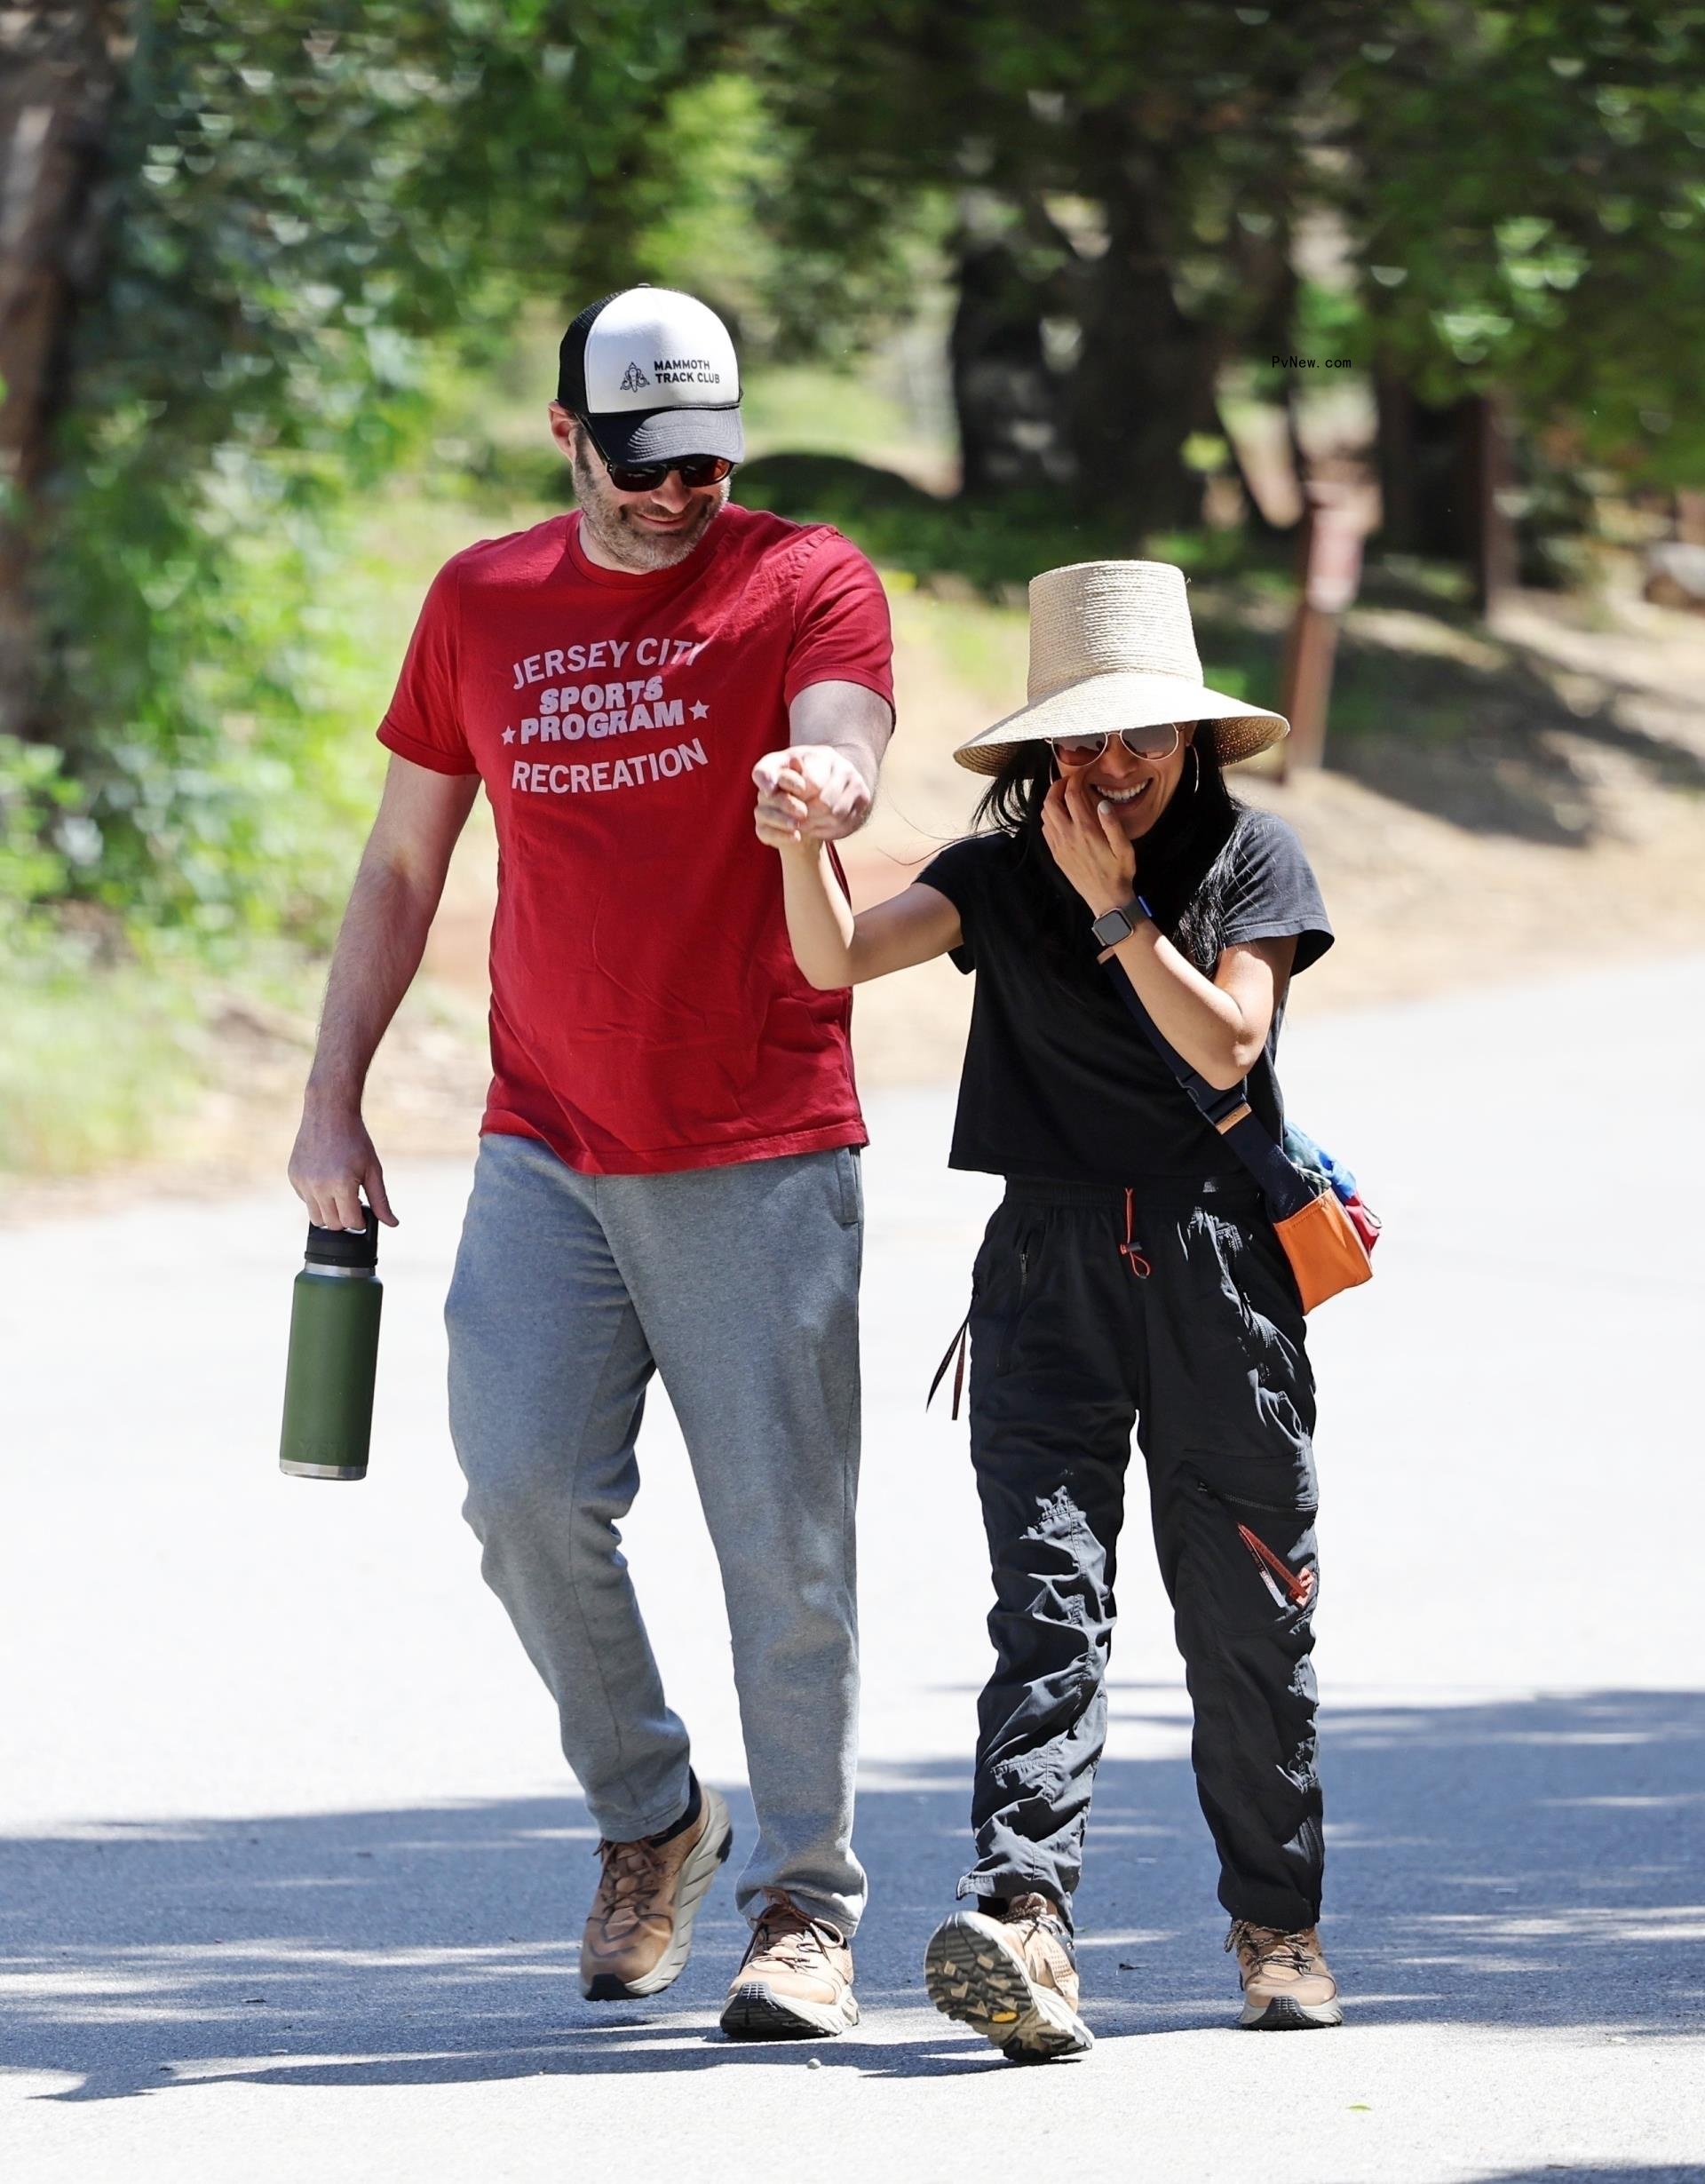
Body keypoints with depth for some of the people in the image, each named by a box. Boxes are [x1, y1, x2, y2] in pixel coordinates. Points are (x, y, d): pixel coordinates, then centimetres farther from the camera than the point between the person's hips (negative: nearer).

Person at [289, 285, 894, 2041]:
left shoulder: (808, 584, -2)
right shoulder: (481, 604, 10)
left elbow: (844, 756, -22)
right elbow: (402, 865, 17)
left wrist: (823, 777, -47)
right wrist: (331, 1099, 11)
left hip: (762, 1153, -3)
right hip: (547, 1150, 3)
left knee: (782, 1537, -2)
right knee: (525, 1487, -9)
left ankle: (804, 1902, 9)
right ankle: (647, 1815, 13)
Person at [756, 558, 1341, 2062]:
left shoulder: (1252, 860, 2)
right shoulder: (1001, 879, 6)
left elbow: (1226, 1044, -10)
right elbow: (839, 960, -9)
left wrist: (1115, 907, -13)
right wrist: (804, 849, -28)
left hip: (1220, 1265, -1)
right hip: (1051, 1263, 1)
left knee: (1246, 1609, 6)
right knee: (1048, 1593, -13)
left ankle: (1278, 1922, 23)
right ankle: (1024, 1921, -27)